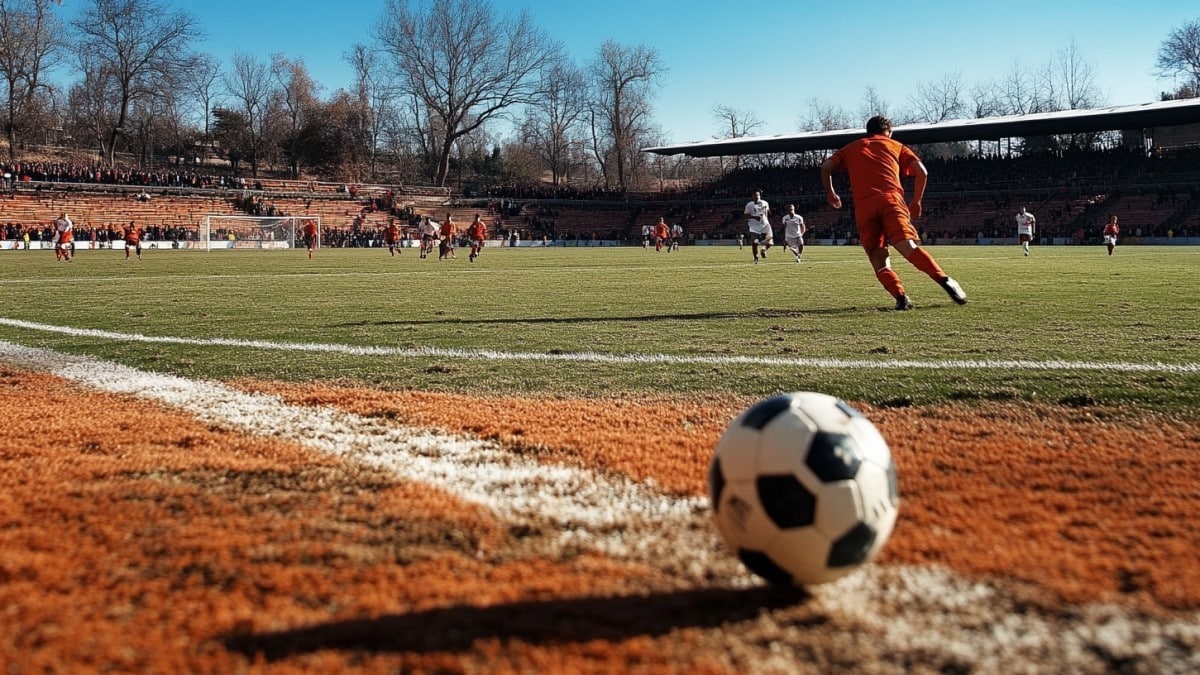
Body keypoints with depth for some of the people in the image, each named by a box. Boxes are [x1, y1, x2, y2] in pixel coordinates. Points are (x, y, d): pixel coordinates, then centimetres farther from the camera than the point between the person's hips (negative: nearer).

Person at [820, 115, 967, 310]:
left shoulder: (851, 148, 30)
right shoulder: (896, 146, 26)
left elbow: (826, 166, 16)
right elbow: (922, 171, 12)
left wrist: (830, 192, 29)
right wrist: (916, 201, 20)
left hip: (863, 206, 1)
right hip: (891, 199, -1)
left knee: (879, 260, 2)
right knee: (908, 246, -17)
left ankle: (900, 296, -19)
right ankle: (945, 280, -36)